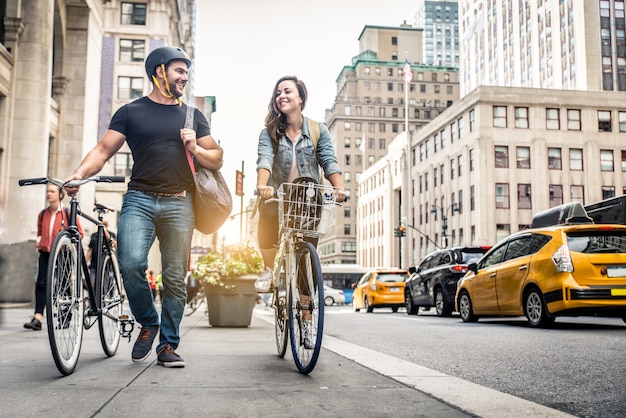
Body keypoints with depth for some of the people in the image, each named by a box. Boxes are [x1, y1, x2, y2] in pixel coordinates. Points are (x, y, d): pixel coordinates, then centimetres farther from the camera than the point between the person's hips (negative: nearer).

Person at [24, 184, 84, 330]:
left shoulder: (68, 212, -4)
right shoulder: (43, 214, 8)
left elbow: (79, 233, 0)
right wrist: (39, 241, 4)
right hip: (46, 252, 3)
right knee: (41, 283, -10)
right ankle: (37, 318, -15)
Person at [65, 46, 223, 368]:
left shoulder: (193, 116, 18)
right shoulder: (131, 112, 11)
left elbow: (217, 160, 18)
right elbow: (103, 150, 3)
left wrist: (195, 149, -3)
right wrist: (79, 173, -15)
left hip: (179, 204, 2)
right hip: (139, 199, -2)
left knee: (175, 278, 0)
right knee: (131, 264, -21)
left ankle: (168, 346, 13)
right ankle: (148, 323, 5)